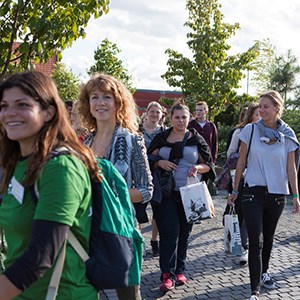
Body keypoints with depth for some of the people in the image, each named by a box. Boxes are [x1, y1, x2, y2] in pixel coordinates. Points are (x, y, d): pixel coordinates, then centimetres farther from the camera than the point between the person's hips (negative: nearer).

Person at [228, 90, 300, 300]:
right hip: (253, 192, -2)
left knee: (268, 237, 18)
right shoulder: (250, 130, -5)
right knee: (256, 241, -8)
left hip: (277, 193, 2)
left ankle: (263, 273, 40)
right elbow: (241, 162, 0)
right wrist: (235, 191, 3)